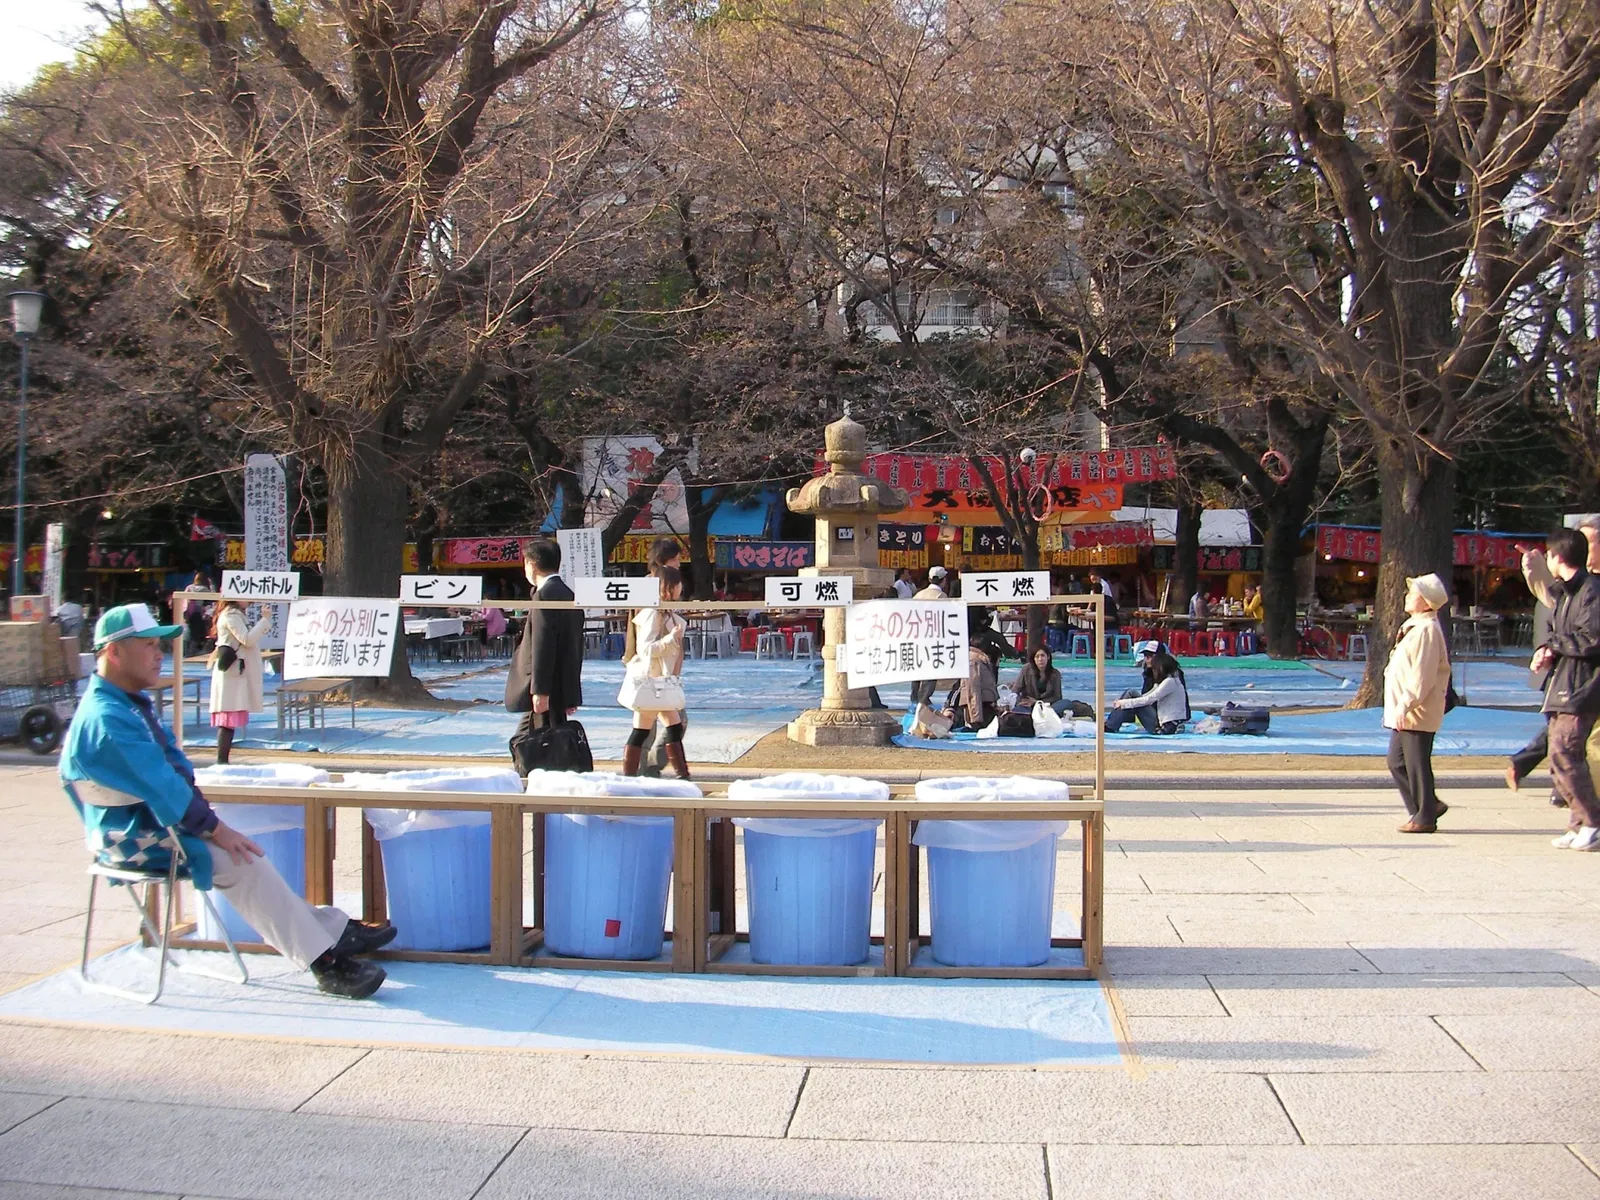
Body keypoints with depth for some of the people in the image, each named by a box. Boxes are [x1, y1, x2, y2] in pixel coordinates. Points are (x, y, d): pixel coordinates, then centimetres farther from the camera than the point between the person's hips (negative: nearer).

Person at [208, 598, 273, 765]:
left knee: (230, 720, 8)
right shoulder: (231, 615, -11)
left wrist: (264, 624, 12)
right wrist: (265, 620, -13)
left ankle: (222, 762, 10)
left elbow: (248, 638, 20)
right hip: (232, 673, -10)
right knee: (229, 720, -11)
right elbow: (247, 639, -19)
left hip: (235, 673, 10)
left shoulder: (235, 614, 20)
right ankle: (221, 761, -12)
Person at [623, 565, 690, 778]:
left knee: (675, 726, 10)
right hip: (649, 680, -10)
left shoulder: (666, 613, 12)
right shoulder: (652, 614, -18)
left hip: (661, 680, 10)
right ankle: (628, 776, 1)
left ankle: (682, 774, 16)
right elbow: (645, 649, -23)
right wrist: (672, 638, -28)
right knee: (642, 731, -5)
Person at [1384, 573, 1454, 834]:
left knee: (1416, 764, -3)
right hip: (1402, 713, 10)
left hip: (1416, 713, -10)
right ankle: (1428, 806, 21)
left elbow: (1422, 676, -22)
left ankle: (1425, 817, 5)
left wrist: (1405, 705, -24)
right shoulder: (1414, 627, 17)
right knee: (1397, 762, 13)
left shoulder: (1426, 630, -16)